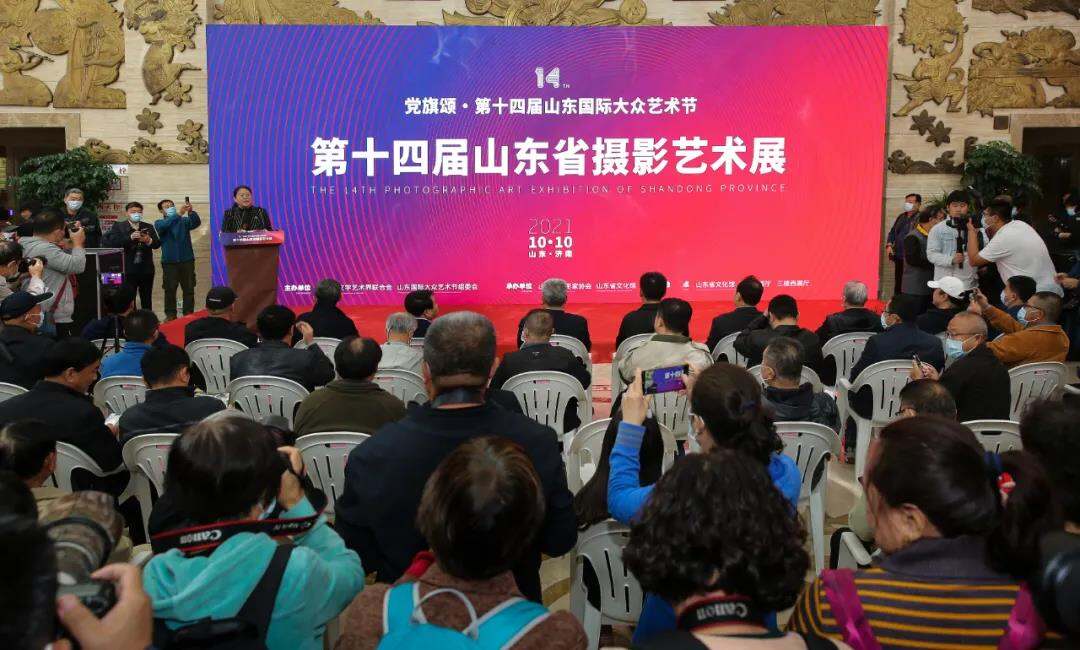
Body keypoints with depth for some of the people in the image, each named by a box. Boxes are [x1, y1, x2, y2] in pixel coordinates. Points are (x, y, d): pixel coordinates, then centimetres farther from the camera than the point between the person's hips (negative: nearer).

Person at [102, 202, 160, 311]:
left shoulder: (149, 227, 12)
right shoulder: (119, 226, 4)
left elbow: (157, 244, 1)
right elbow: (112, 242, -12)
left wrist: (149, 240, -20)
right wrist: (130, 238, -23)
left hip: (146, 270, 3)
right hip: (128, 270, -3)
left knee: (147, 301, 8)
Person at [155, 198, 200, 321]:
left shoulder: (184, 221, 8)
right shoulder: (159, 223, 4)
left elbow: (197, 222, -13)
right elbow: (165, 225, -20)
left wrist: (191, 211, -34)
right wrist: (179, 213, -33)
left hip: (187, 260, 1)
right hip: (169, 261, -1)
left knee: (189, 289, 3)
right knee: (170, 289, 2)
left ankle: (188, 314, 9)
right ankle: (170, 314, 10)